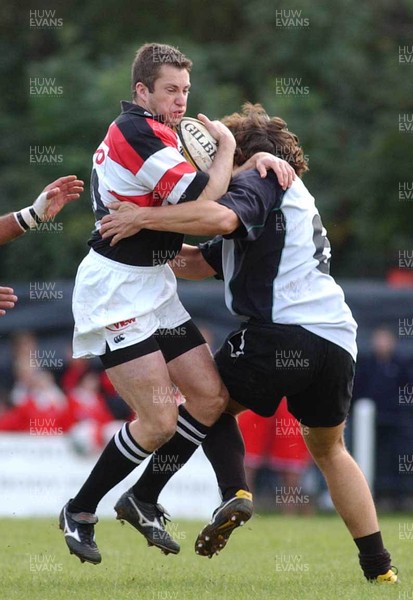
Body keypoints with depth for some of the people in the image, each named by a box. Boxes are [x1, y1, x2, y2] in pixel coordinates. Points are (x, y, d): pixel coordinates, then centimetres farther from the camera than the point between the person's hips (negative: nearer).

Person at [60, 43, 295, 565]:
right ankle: (80, 512, 5)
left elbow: (208, 185, 17)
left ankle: (141, 501, 18)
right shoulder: (138, 132, -19)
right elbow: (204, 200, -23)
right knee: (160, 421, -13)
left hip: (154, 288, 10)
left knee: (211, 398, 6)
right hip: (116, 292, -10)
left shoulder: (151, 132, 13)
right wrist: (226, 144, -8)